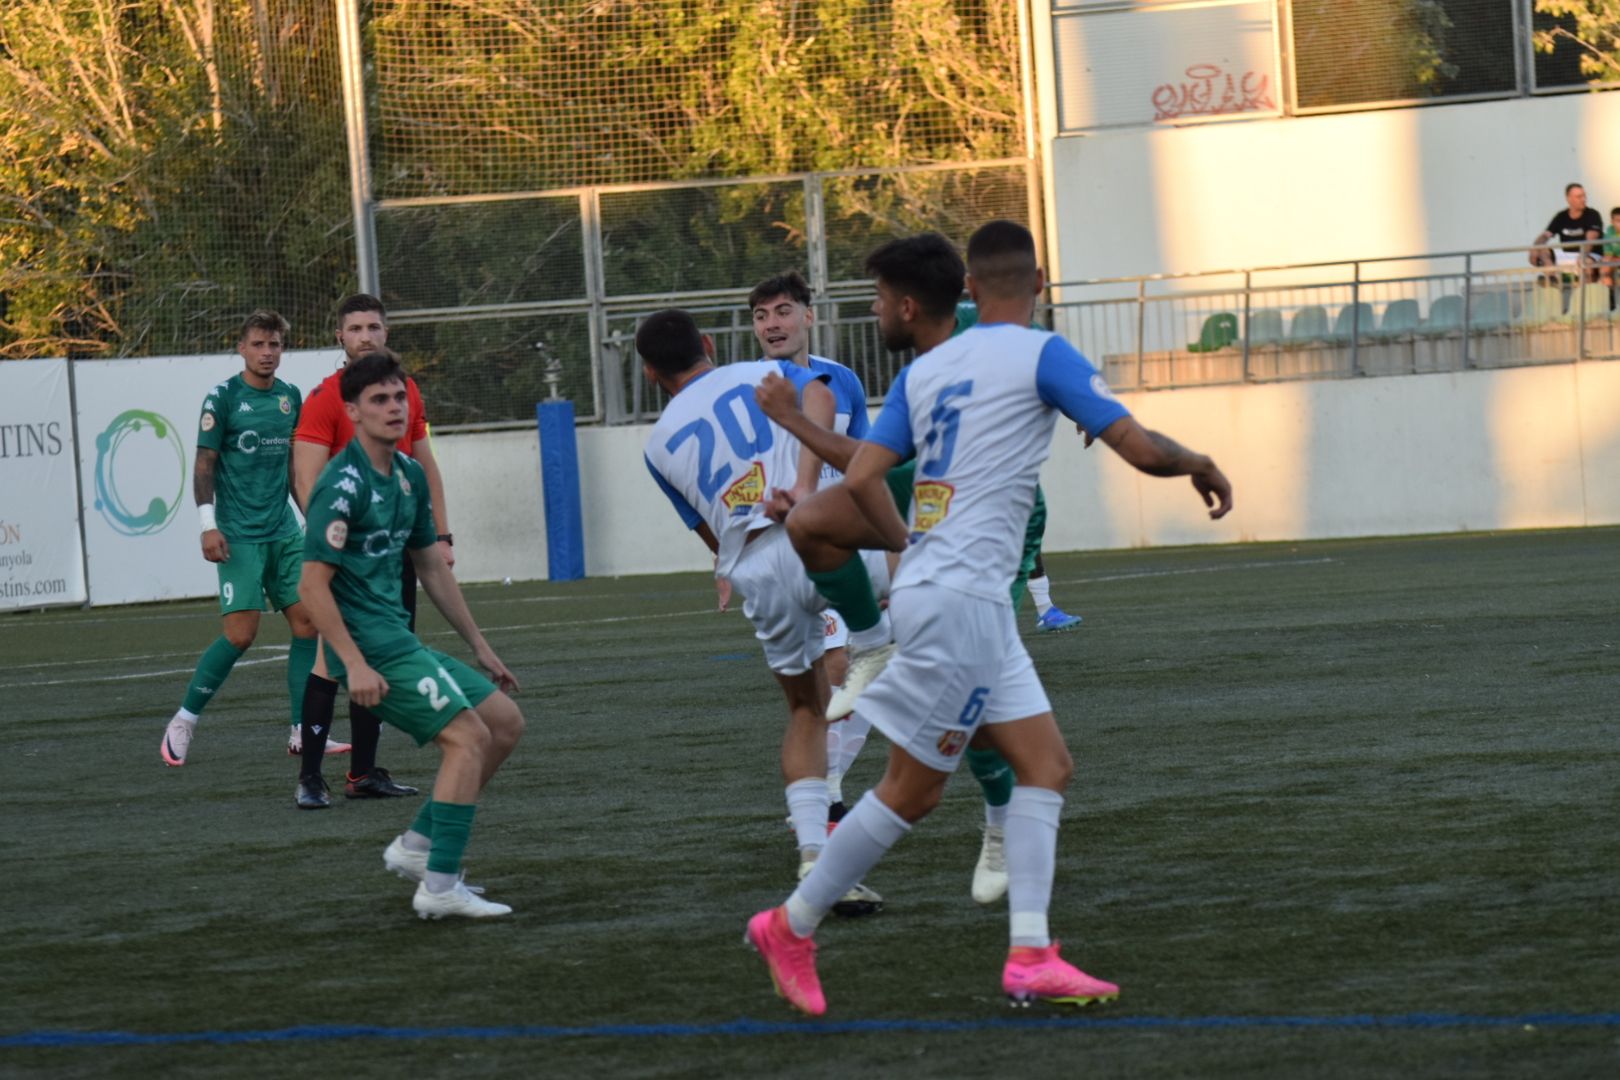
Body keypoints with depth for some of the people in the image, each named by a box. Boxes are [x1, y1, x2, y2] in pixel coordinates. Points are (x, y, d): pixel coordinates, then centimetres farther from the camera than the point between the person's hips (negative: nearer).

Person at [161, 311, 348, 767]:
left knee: (307, 623, -1)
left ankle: (303, 732, 5)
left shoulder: (290, 397, 11)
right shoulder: (223, 397, -6)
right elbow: (204, 464, -7)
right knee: (240, 633, -11)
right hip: (239, 536, -6)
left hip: (283, 530, 6)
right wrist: (208, 525, -14)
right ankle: (183, 721, 3)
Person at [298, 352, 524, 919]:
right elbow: (312, 585, -20)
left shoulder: (409, 475, 13)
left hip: (399, 638, 9)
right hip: (371, 647, -9)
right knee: (468, 737, -16)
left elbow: (433, 567, 23)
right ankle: (439, 888, -16)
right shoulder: (343, 484, -15)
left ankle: (416, 845, 15)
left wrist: (479, 646, 24)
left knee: (505, 722, 11)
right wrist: (354, 665, -25)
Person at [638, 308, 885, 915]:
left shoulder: (660, 445, 25)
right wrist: (806, 486, -15)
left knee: (805, 711, 16)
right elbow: (819, 396, -4)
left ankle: (813, 856, 2)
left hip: (753, 573, 3)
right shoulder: (767, 374, 19)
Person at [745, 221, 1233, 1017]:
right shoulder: (1039, 355, -6)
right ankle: (792, 927, 8)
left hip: (935, 587, 8)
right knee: (911, 791, 0)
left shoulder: (924, 370, 12)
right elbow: (1140, 448, -10)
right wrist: (1198, 465, 11)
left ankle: (1030, 956, -2)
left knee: (1046, 766, 6)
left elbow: (860, 479, 5)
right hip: (961, 599, -8)